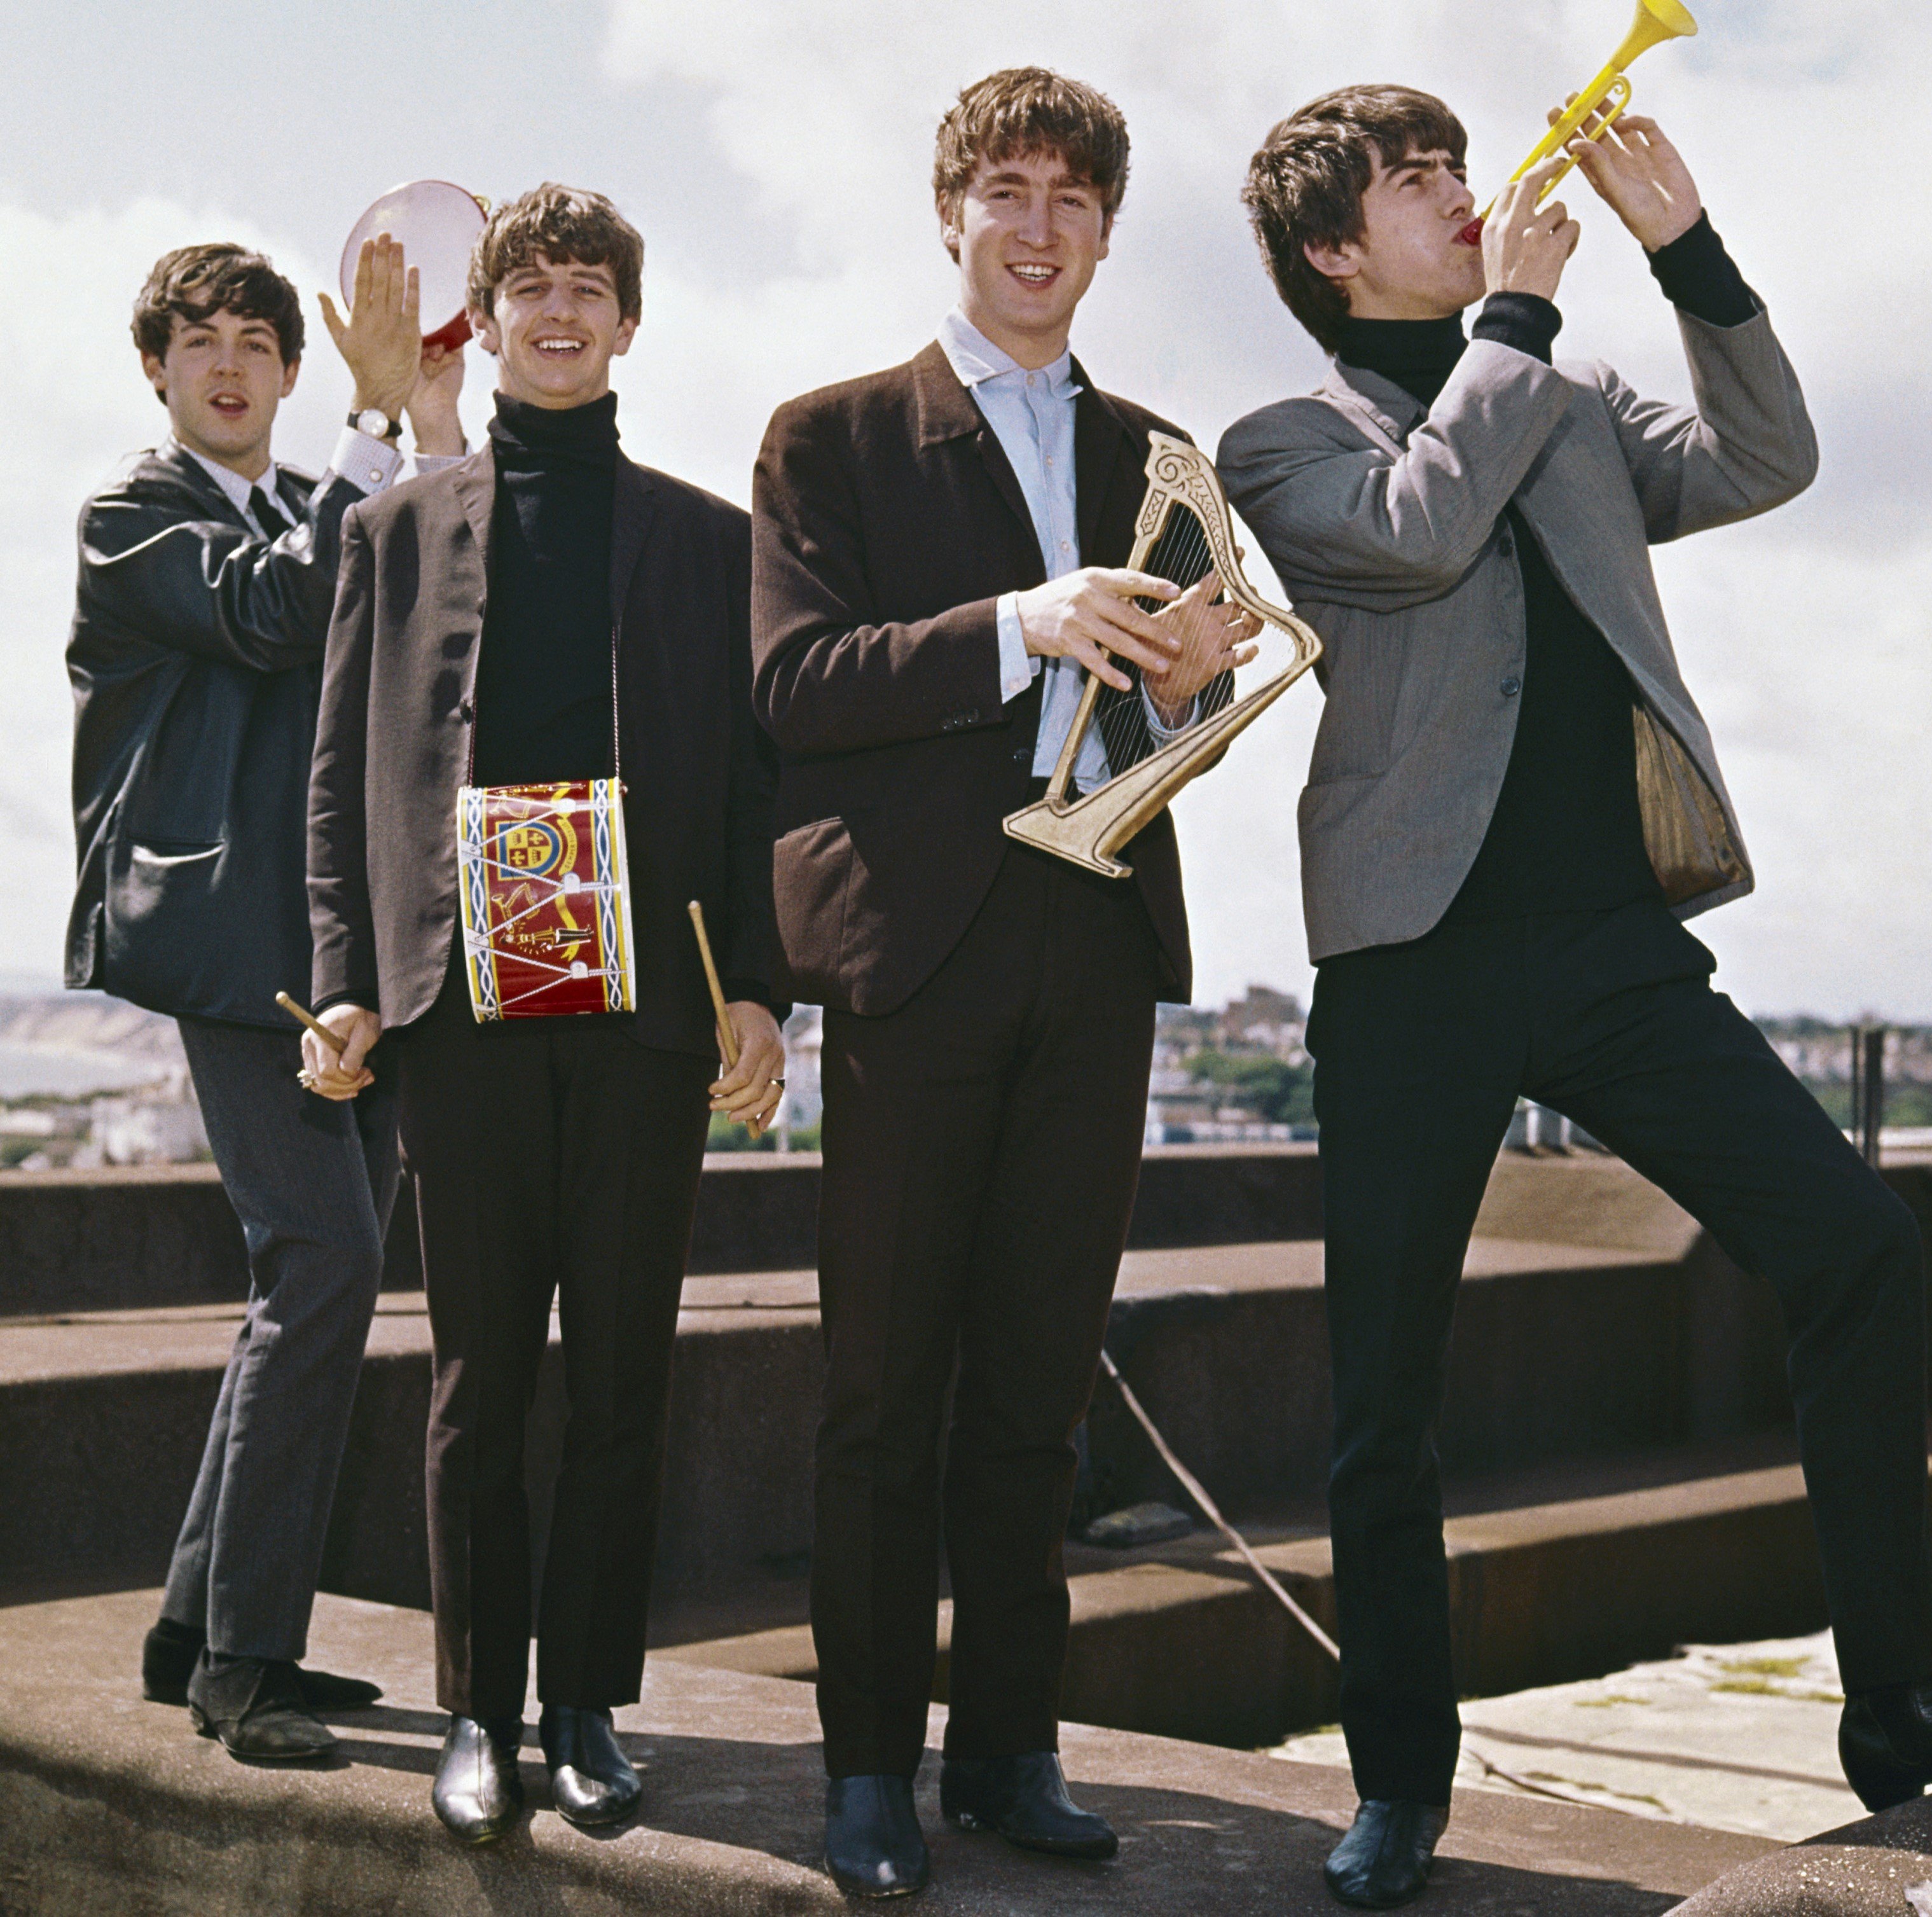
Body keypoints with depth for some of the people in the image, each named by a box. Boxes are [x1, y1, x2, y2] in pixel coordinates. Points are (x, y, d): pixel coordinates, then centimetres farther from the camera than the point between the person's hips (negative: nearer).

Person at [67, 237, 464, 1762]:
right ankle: (242, 1654, -7)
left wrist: (436, 418, -3)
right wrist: (383, 415, -14)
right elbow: (275, 615, -15)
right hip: (235, 934, -8)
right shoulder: (133, 514, 3)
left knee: (319, 1287, 9)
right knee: (324, 1261, -17)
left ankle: (206, 1633, 20)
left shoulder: (332, 512, 24)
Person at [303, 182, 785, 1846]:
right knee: (481, 1377, 4)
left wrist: (757, 991, -1)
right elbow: (348, 774, 10)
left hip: (648, 1013, 0)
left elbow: (751, 777, 9)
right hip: (464, 1004, 0)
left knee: (624, 1380, 4)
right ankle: (479, 1711, 15)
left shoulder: (708, 537, 13)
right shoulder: (400, 530, 14)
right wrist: (350, 983, -1)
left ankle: (590, 1705, 15)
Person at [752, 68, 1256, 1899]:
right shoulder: (832, 436, 5)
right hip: (918, 939, -4)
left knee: (1038, 1379, 8)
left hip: (1099, 940, 4)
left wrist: (1183, 678, -6)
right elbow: (795, 685, -8)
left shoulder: (1150, 456, 19)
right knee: (888, 1386, 1)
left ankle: (1009, 1746, 18)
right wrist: (1011, 633, -21)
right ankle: (870, 1763, 11)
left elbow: (1158, 709, 18)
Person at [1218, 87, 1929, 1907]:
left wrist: (1686, 246, 2)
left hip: (1616, 939, 3)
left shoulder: (1575, 407, 20)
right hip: (1419, 955, -3)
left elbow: (1768, 461, 8)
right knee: (1385, 1384, 1)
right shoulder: (1282, 445, 6)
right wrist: (1516, 308, -2)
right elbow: (1423, 521, -13)